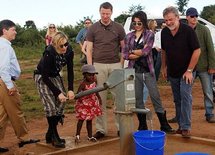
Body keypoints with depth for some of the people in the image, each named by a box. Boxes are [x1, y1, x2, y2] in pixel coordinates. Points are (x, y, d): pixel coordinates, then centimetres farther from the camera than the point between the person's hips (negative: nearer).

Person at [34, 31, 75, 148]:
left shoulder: (69, 52, -16)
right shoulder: (49, 54, -31)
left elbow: (70, 71, -6)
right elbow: (45, 77, -26)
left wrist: (70, 89, -14)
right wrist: (58, 93, -27)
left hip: (55, 76, 6)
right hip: (42, 77, -6)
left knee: (61, 102, -3)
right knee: (51, 106, -16)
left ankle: (50, 134, 10)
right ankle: (54, 137, -5)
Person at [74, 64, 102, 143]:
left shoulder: (94, 81, -2)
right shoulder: (83, 83, -22)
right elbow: (78, 92, -28)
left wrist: (99, 98, 23)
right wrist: (79, 97, -48)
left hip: (92, 103, 6)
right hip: (83, 104, -6)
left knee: (89, 120, 13)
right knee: (81, 119, -1)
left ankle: (90, 136, 21)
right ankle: (77, 135, 12)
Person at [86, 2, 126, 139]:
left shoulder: (118, 28, 4)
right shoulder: (93, 28, 4)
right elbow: (89, 50, 4)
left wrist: (122, 65, -2)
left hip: (115, 65, 0)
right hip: (99, 65, 0)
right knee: (100, 98, 2)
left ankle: (121, 127, 10)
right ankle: (101, 129, 9)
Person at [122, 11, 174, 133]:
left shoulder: (150, 34, -1)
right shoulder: (129, 36, 7)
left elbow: (146, 51, -13)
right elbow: (125, 55, 1)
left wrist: (132, 51, 0)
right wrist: (140, 52, -9)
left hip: (148, 71, -2)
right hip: (134, 71, 3)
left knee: (156, 97, -1)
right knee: (138, 99, 7)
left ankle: (164, 125, 6)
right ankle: (142, 125, 18)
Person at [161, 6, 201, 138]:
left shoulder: (188, 30, -15)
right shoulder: (164, 32, 0)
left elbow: (197, 50, -15)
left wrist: (189, 70, -17)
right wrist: (164, 67, 12)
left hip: (186, 72, -5)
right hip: (172, 73, 5)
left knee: (185, 96, -15)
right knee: (177, 99, 10)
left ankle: (186, 127, -12)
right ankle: (181, 125, 19)